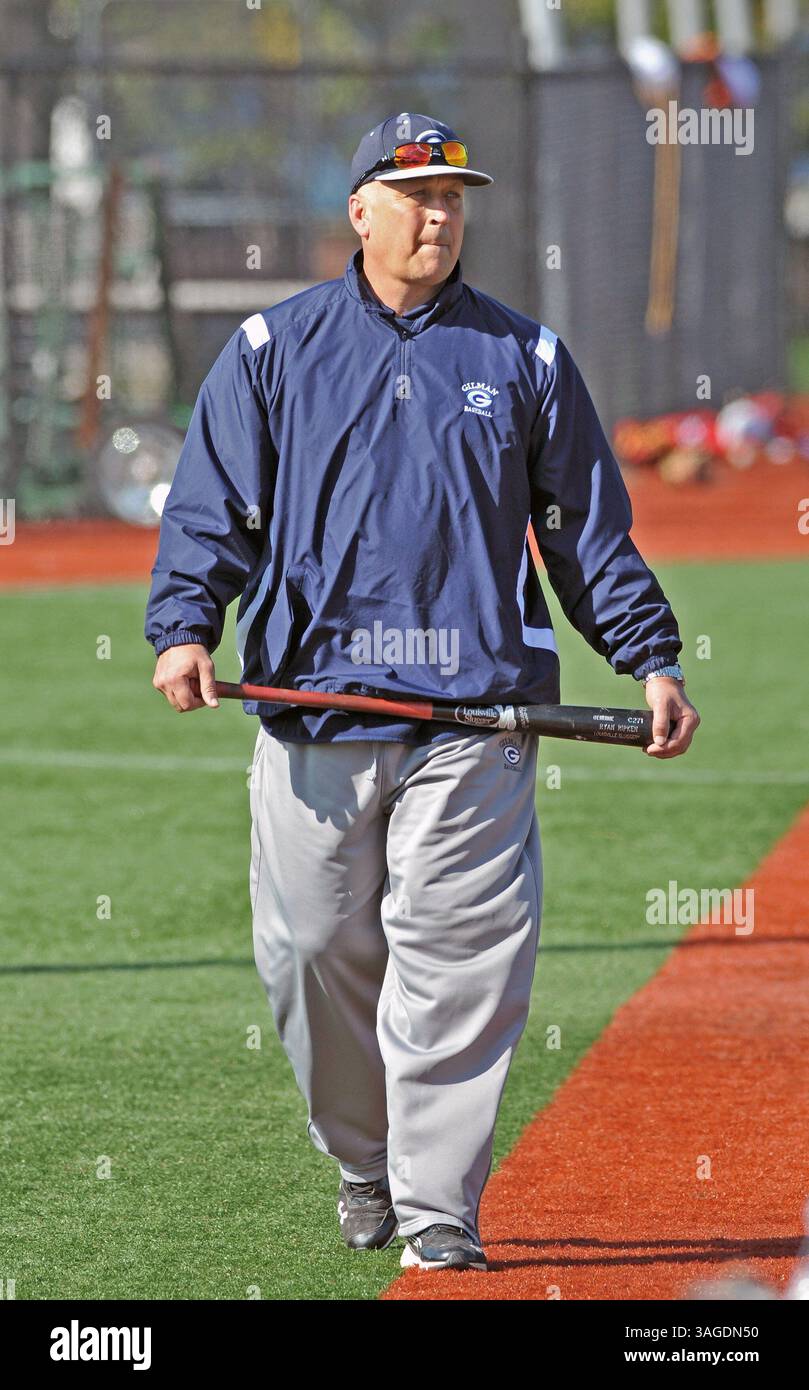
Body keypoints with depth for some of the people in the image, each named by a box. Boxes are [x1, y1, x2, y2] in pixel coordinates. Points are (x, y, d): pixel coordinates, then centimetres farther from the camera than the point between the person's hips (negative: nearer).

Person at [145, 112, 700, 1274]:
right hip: (312, 699, 0)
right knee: (315, 949, 3)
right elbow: (213, 504, 6)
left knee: (460, 962, -9)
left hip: (474, 710, 0)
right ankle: (365, 1166, 25)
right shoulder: (274, 348, 9)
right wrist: (186, 627, -10)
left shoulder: (525, 358, 12)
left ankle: (439, 1211, -6)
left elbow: (591, 529, 15)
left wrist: (652, 659, 7)